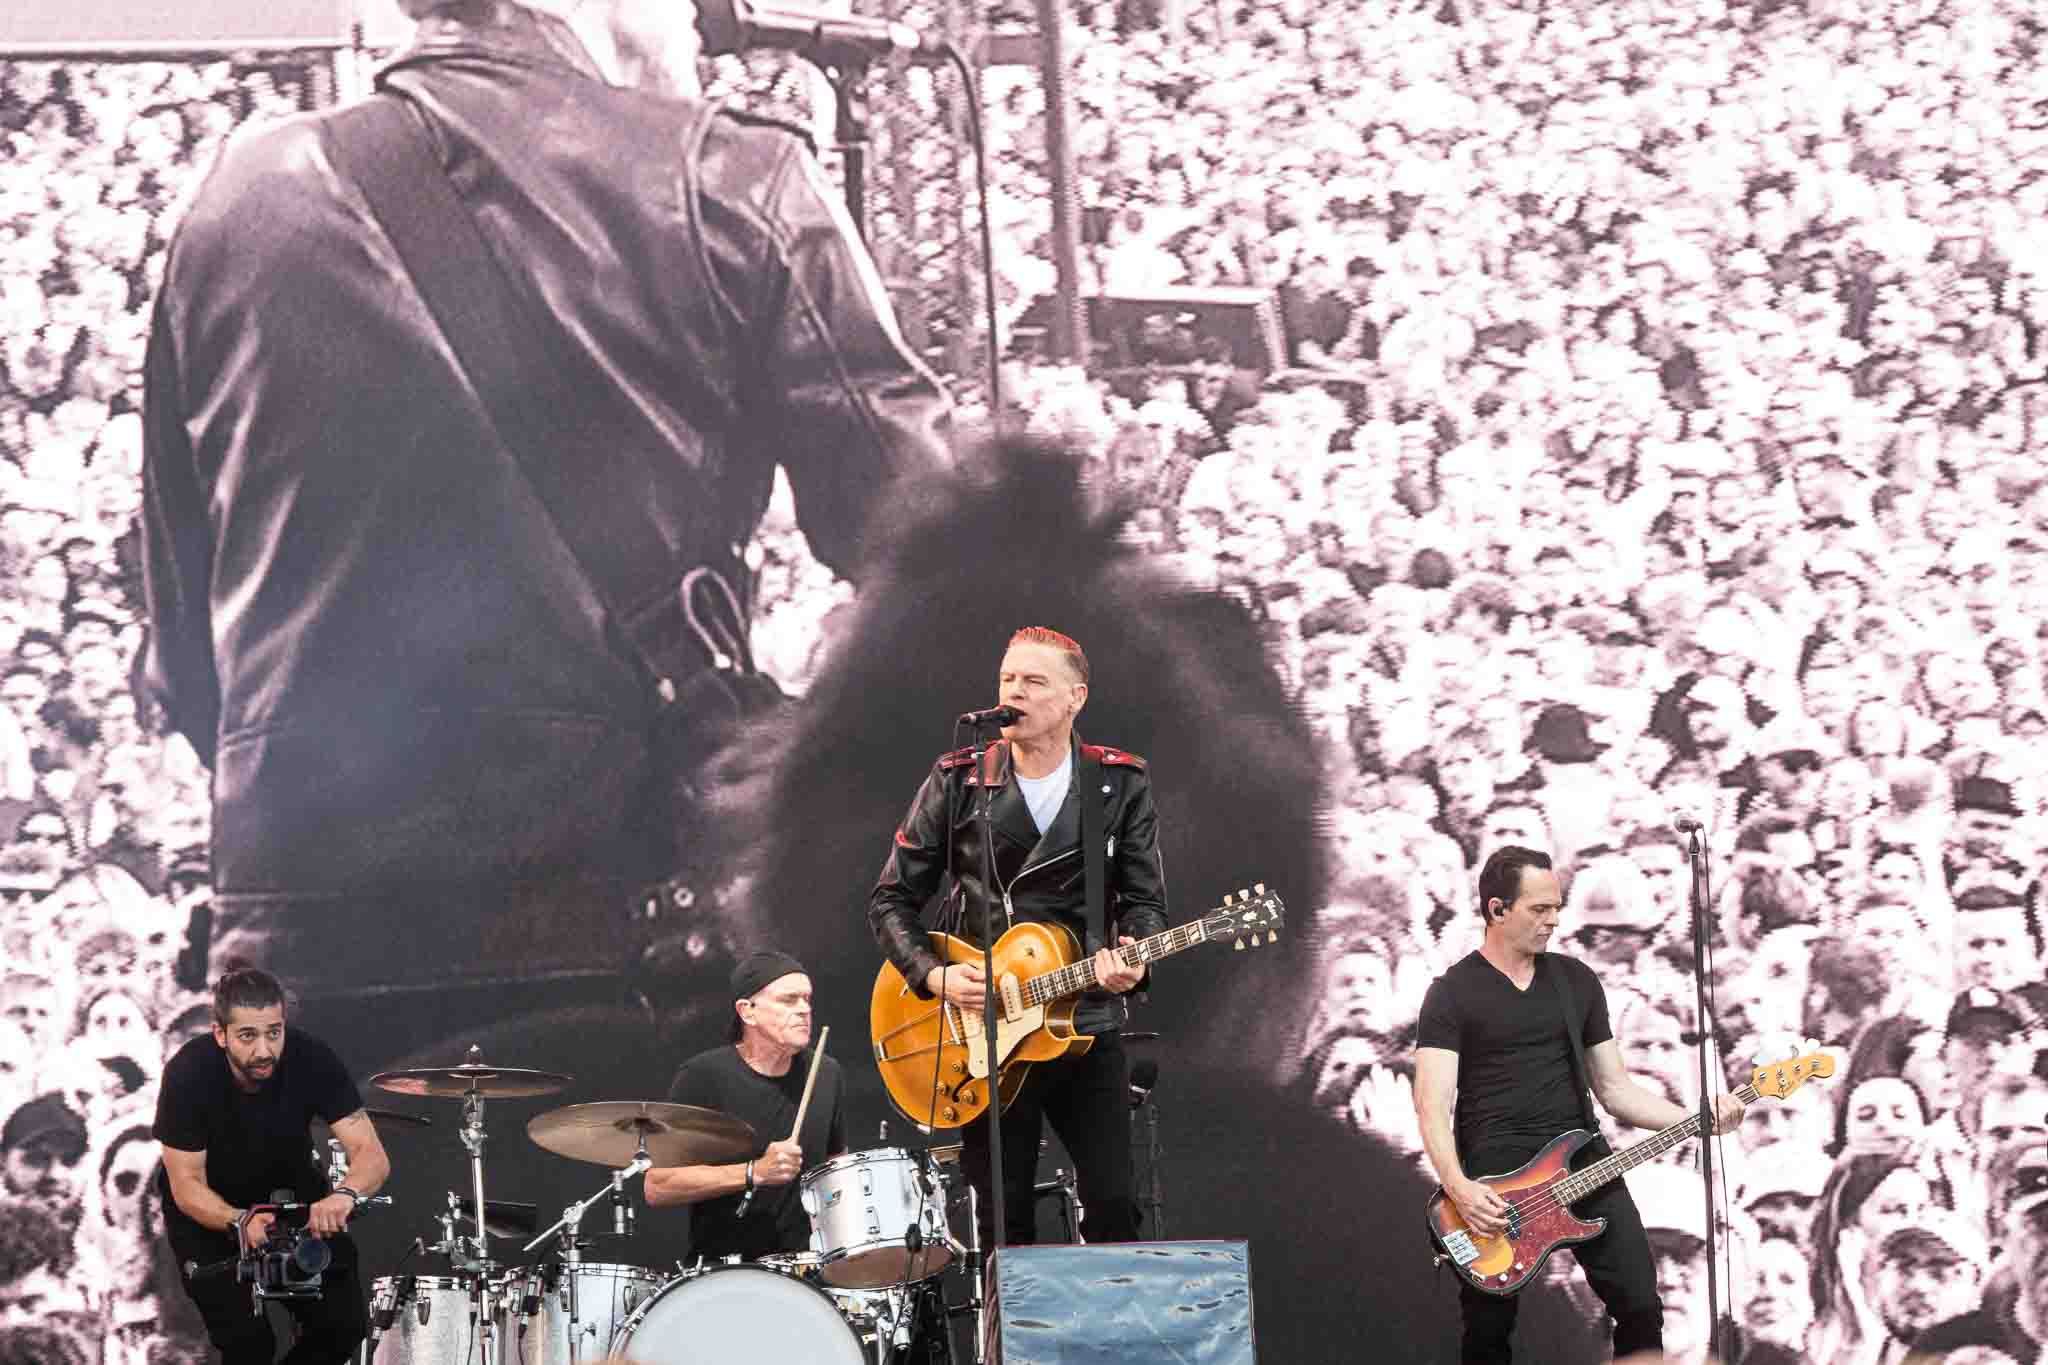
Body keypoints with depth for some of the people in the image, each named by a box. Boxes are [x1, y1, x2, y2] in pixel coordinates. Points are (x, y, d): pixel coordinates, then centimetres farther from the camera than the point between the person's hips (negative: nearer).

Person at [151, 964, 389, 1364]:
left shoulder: (312, 1058, -25)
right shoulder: (187, 1075, -29)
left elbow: (371, 1153, -27)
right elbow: (187, 1185, -24)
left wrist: (345, 1195, -50)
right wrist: (239, 1222, -44)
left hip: (291, 1190, 3)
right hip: (208, 1207, -2)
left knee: (345, 1323, -9)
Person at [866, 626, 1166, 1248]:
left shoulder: (1122, 784, 2)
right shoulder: (957, 782, -1)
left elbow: (1144, 900, 4)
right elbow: (891, 899, 3)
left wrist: (1130, 958, -18)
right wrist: (933, 974, -12)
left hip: (1086, 1023, 0)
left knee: (1113, 1210, -5)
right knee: (1003, 1230, 3)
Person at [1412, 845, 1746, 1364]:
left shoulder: (1578, 981, 13)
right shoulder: (1452, 994, -1)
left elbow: (1615, 1088, 14)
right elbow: (1432, 1104, -9)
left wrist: (1695, 1119, -1)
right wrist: (1458, 1187, -25)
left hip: (1582, 1162, 3)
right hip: (1494, 1174, -3)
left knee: (1639, 1304, -7)